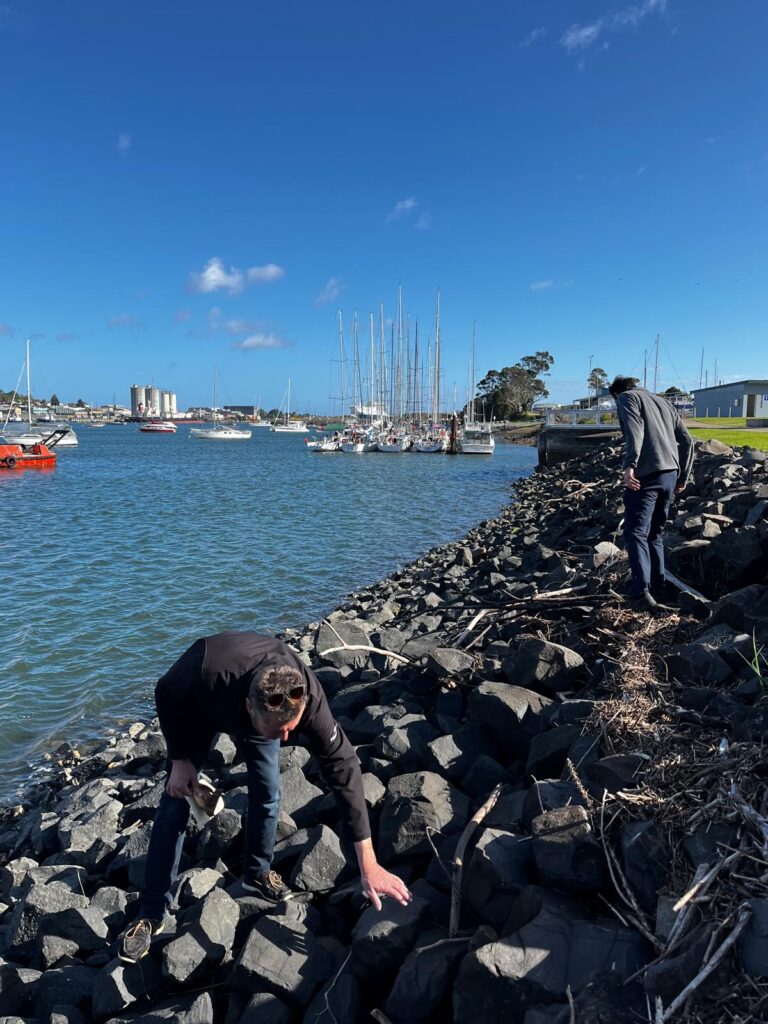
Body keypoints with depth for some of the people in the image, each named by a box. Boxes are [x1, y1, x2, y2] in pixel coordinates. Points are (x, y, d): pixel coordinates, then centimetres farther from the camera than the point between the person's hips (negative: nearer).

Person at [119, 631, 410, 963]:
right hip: (199, 707, -1)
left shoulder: (308, 696, -41)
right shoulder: (206, 672, -47)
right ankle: (151, 914, 5)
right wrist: (180, 761, -27)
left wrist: (369, 866, -36)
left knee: (267, 794, -2)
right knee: (175, 804, -8)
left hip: (259, 713, 2)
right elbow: (166, 695, -22)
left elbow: (343, 767, -37)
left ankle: (257, 873, 25)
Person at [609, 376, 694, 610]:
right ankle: (659, 589, 16)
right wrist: (683, 477, 25)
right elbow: (687, 441, 22)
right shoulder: (664, 402, 27)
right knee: (654, 534, 17)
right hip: (670, 475, 7)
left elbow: (634, 430, -14)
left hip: (646, 475, -7)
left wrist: (630, 465, -26)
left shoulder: (626, 398, 7)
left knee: (636, 533, -9)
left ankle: (641, 591, -22)